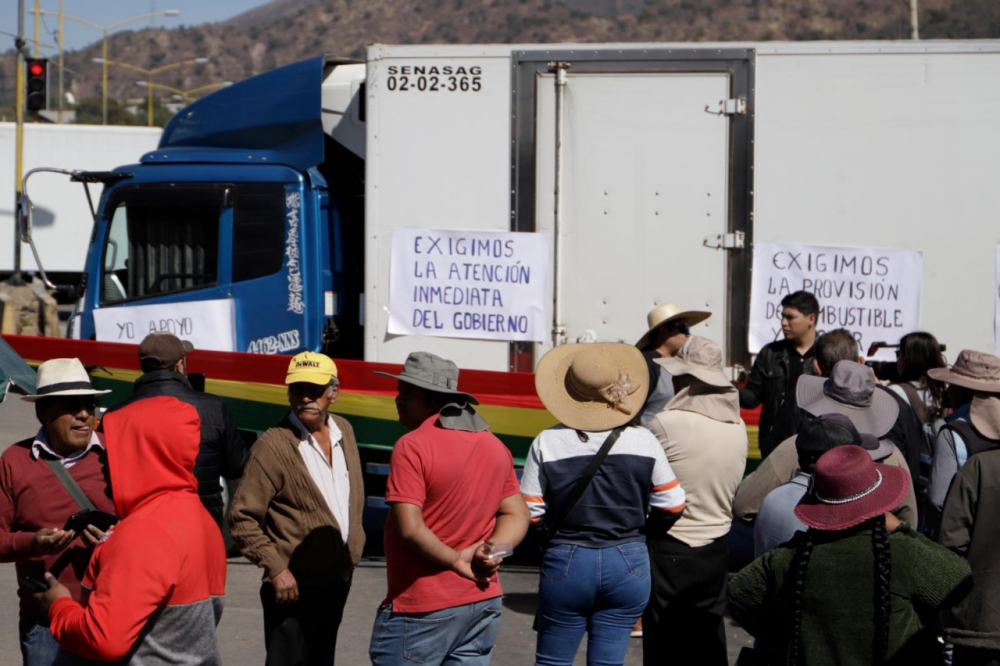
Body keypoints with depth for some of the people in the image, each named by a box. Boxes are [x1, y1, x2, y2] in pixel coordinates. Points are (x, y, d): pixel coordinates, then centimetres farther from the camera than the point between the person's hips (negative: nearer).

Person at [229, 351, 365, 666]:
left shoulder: (343, 430, 5)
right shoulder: (273, 445, -16)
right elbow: (242, 518, -16)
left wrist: (352, 552, 14)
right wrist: (276, 569, -21)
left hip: (337, 580, 7)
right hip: (293, 587, -7)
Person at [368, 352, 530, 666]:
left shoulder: (412, 447, -15)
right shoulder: (495, 446, 10)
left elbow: (410, 528, -21)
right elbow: (517, 515, 11)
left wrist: (456, 561, -10)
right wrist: (491, 549, -5)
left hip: (423, 609, -7)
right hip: (484, 602, 7)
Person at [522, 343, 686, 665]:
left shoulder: (547, 443, -8)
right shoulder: (643, 441, -4)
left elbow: (529, 514, -8)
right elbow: (672, 506, -1)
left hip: (566, 563, -1)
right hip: (628, 564, 1)